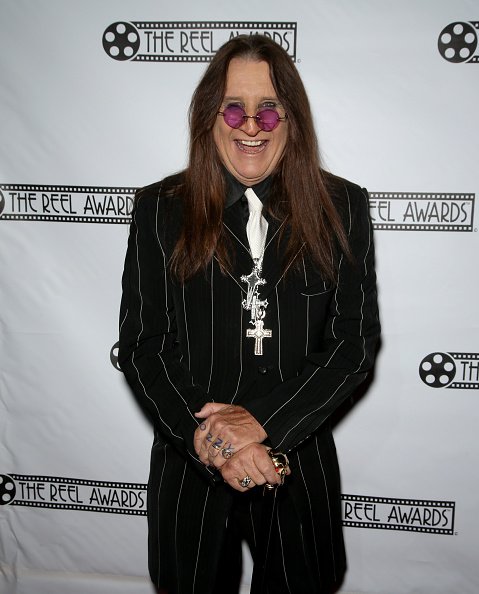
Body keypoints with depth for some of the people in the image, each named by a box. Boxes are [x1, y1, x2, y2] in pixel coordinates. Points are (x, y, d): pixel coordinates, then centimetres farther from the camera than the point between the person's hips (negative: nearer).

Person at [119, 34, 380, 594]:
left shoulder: (341, 207, -4)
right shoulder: (161, 208, -4)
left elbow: (356, 338, -7)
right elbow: (140, 343, -5)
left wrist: (264, 421, -18)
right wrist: (205, 437, -17)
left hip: (301, 462, 1)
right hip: (189, 465, 0)